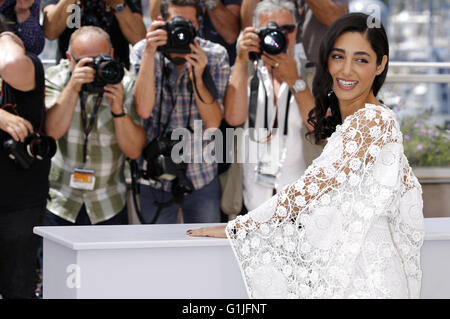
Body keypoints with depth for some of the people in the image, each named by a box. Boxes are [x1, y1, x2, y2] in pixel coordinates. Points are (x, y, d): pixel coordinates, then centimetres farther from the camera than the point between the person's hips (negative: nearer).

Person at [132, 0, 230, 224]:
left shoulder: (215, 56, -6)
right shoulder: (142, 51, -7)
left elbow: (213, 122, -11)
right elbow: (143, 110, -20)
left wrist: (197, 77, -24)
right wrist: (149, 54, -25)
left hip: (202, 177, 1)